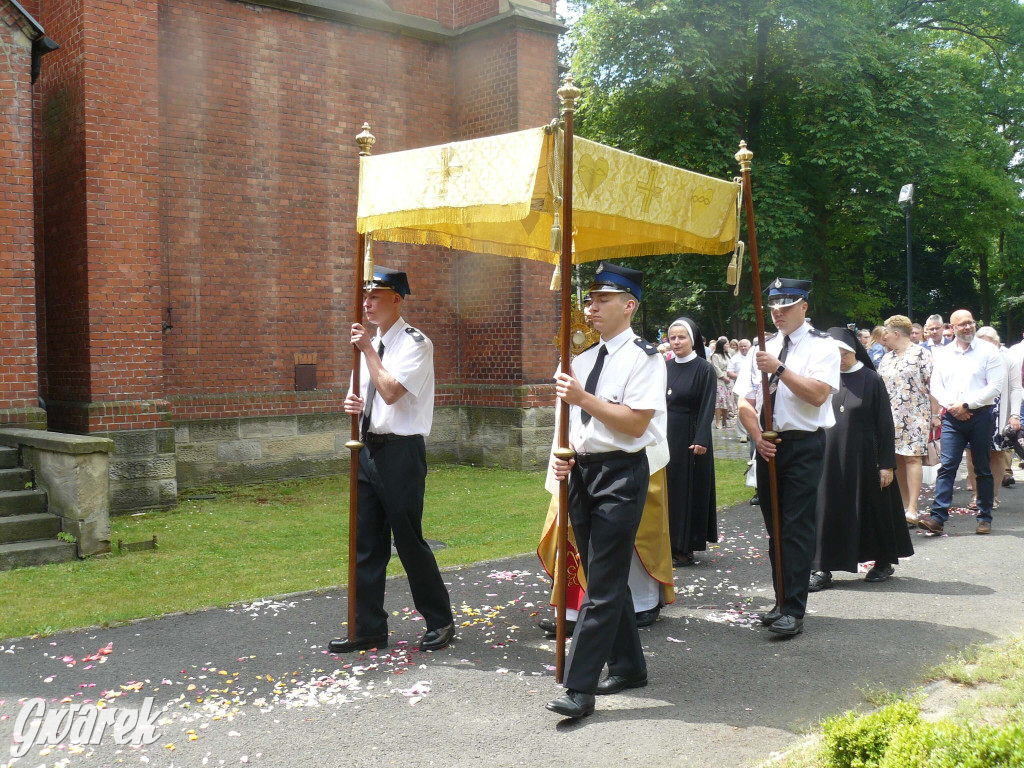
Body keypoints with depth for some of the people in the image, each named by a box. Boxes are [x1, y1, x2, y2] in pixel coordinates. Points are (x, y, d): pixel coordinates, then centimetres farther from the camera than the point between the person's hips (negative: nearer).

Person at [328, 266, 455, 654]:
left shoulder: (415, 343, -10)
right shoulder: (370, 343, 14)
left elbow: (391, 392, -22)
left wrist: (368, 349, -15)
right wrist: (353, 404, -1)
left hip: (400, 451, -8)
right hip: (368, 448, 8)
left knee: (408, 540, 0)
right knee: (366, 543, 10)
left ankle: (440, 621, 18)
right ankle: (368, 627, 21)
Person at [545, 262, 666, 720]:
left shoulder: (644, 358, -9)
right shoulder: (582, 361, 14)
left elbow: (636, 423, -17)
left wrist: (584, 398, -20)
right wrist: (563, 454, 1)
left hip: (621, 475, -8)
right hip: (582, 473, 8)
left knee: (603, 583, -8)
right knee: (603, 577, 15)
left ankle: (580, 689, -6)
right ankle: (628, 667, 29)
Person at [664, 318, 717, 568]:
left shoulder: (704, 369, -8)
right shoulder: (665, 367, 9)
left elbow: (707, 407, -12)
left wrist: (701, 440, -19)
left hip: (689, 436, -5)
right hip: (666, 435, 6)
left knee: (689, 489, 1)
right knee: (668, 488, 8)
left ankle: (685, 548, 8)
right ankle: (669, 544, 17)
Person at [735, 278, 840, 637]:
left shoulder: (822, 346, -4)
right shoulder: (763, 350, 12)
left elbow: (818, 394, -19)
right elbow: (745, 402, 9)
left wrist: (779, 369, -23)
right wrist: (758, 437, -6)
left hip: (804, 446, -6)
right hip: (768, 446, 6)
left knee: (797, 529, -8)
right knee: (774, 528, 12)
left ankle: (794, 611, -3)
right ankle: (781, 601, 23)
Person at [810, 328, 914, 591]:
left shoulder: (871, 380, -4)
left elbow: (885, 424, -4)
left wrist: (887, 464, -7)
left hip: (863, 458, -2)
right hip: (830, 459, 2)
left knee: (872, 509, 10)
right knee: (828, 511, 1)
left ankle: (884, 562, 28)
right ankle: (823, 569, 6)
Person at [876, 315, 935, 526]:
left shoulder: (920, 354, -4)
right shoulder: (887, 358, 16)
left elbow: (932, 384, -7)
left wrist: (935, 413, -11)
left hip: (915, 416, -7)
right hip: (891, 417, 7)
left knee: (912, 458, -11)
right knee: (897, 460, 6)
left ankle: (913, 509, -15)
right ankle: (904, 505, 13)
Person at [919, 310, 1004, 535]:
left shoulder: (988, 351, 0)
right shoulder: (943, 354, 10)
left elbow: (995, 386, -7)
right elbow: (936, 387, 9)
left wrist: (966, 404, -13)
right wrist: (951, 406, -8)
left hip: (980, 415, -2)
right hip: (952, 417, 2)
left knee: (982, 469, 7)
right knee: (946, 466, -6)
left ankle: (985, 517, 15)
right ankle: (937, 517, -11)